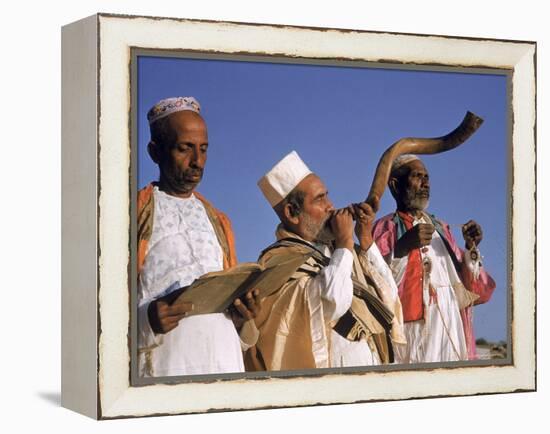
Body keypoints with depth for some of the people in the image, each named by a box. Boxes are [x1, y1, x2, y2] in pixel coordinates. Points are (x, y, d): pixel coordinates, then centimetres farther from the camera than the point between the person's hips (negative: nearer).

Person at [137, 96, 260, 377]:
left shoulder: (218, 222, 22)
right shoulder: (136, 215, 4)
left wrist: (243, 315, 3)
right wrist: (145, 319, -22)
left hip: (225, 364, 5)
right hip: (163, 365, -5)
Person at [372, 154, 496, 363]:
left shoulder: (441, 228, 20)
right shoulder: (386, 228, 4)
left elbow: (473, 290, 16)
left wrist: (471, 248, 0)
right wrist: (403, 247, -22)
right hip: (412, 331, -5)